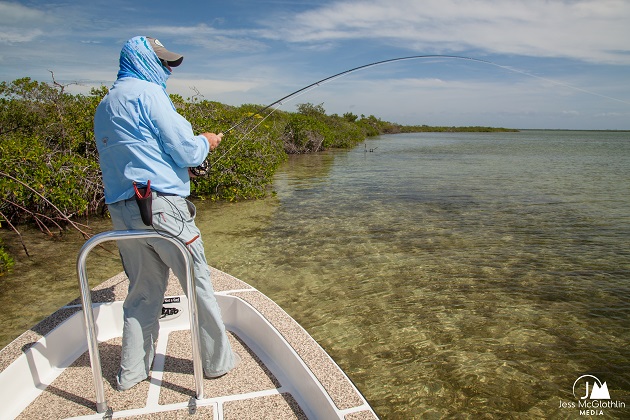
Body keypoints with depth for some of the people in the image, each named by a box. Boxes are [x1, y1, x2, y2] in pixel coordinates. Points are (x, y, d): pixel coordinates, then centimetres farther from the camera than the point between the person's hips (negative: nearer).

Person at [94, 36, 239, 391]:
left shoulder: (104, 107, 22)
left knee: (143, 292, 16)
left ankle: (132, 372, 25)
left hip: (122, 212, 8)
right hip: (163, 207, -8)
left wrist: (186, 156, 24)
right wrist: (205, 142, 10)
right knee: (199, 284, 4)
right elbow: (184, 150, -10)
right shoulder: (147, 92, -4)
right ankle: (219, 360, 17)